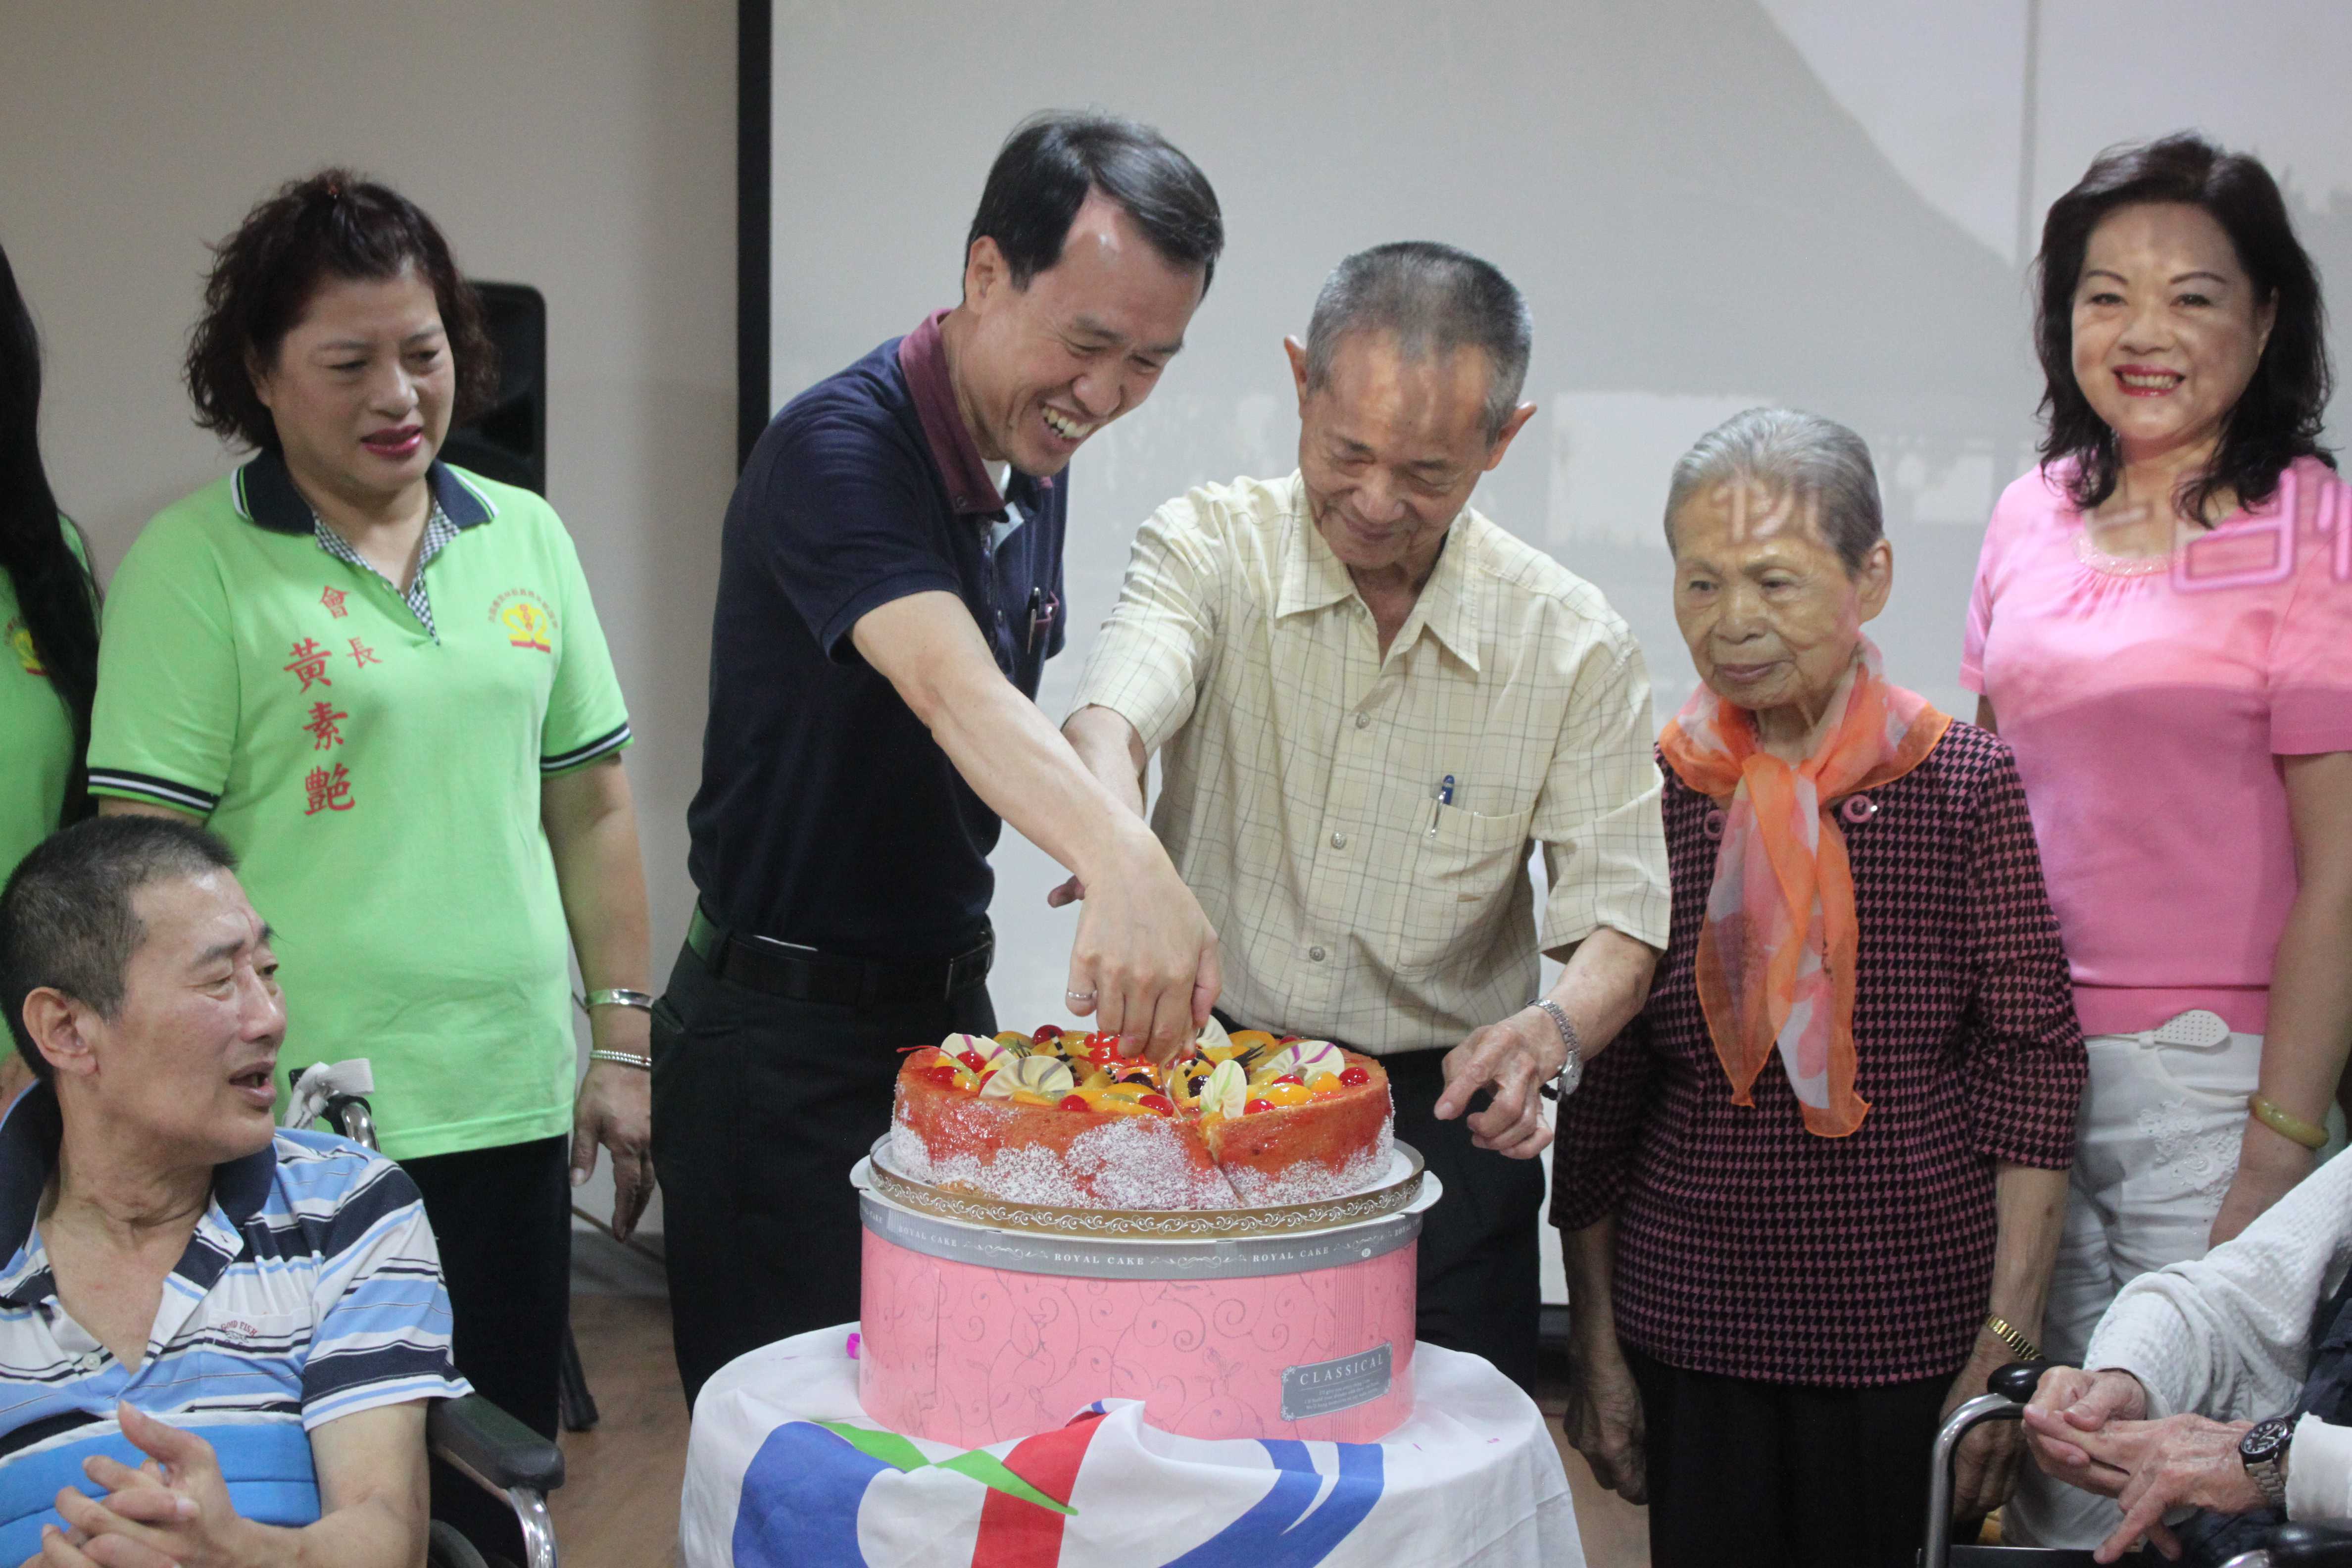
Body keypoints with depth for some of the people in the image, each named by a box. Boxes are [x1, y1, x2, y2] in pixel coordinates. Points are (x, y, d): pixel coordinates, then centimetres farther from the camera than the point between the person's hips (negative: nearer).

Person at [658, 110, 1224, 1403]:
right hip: (783, 1040, -8)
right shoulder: (839, 447, -21)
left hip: (948, 1007, 8)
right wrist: (1128, 866, -55)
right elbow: (953, 691, -39)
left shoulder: (1035, 472, 6)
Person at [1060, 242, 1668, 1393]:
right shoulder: (1210, 549, -3)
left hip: (1438, 1131, 1)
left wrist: (1552, 1028, -28)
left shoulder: (1573, 644, -2)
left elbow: (1619, 921, -5)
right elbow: (1108, 722, -23)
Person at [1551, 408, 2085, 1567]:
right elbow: (1597, 1101, 5)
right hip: (1691, 1330, 1)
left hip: (1911, 1328, -1)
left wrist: (2009, 1343, -7)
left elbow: (2033, 1068, -3)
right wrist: (1595, 1349, 6)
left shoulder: (1965, 784, -4)